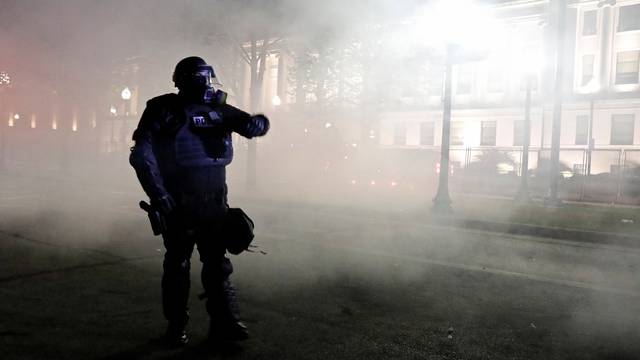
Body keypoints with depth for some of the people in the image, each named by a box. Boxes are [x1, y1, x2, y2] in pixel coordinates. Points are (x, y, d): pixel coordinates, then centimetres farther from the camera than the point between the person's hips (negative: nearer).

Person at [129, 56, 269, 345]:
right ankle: (176, 327, 20)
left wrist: (257, 122, -16)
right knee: (177, 265, 7)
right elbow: (141, 155, -11)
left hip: (214, 204, 4)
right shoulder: (166, 111, -8)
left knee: (218, 262, 7)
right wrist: (158, 194, -16)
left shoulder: (218, 109, 6)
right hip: (179, 205, -4)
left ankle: (224, 322, 16)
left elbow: (248, 122, 10)